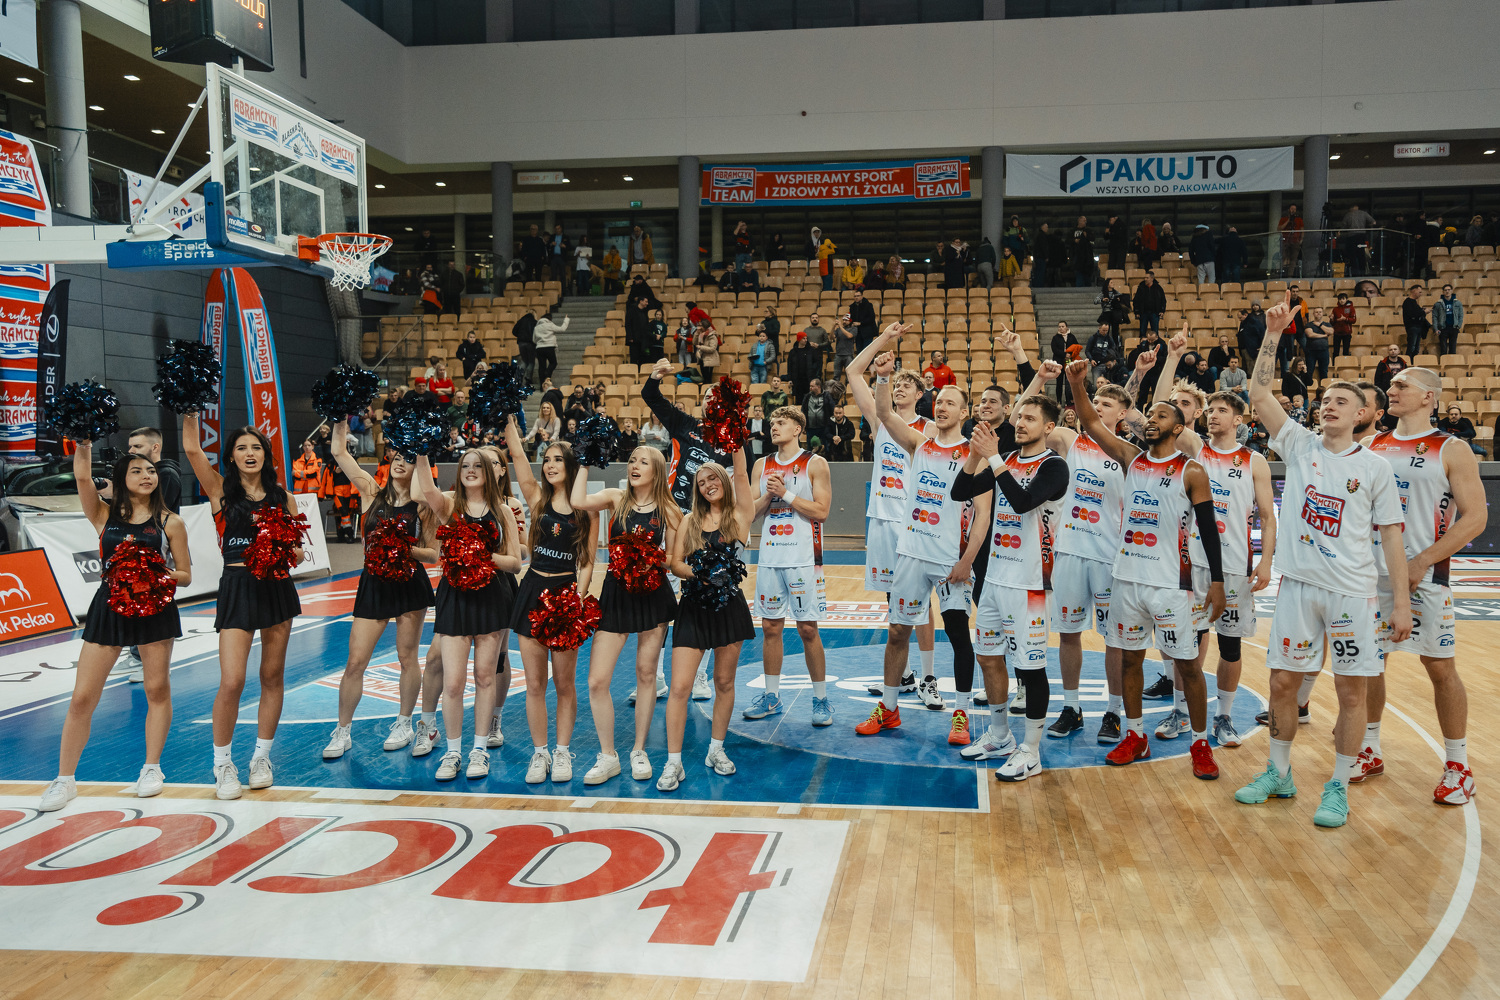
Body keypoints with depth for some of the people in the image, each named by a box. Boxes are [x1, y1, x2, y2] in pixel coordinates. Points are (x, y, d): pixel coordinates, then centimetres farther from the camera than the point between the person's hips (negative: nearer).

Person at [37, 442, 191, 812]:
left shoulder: (170, 523, 2)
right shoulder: (105, 515, 5)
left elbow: (185, 575, 3)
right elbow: (82, 477, -11)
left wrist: (162, 573, -16)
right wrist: (83, 443, -14)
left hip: (154, 608, -1)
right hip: (109, 606, 1)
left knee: (157, 689, 5)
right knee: (82, 697, 0)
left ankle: (151, 768, 20)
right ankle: (65, 779, 11)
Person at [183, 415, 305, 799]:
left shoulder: (282, 497, 9)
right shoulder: (221, 490, 4)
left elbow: (298, 551, 12)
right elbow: (192, 448, -10)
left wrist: (290, 551, -9)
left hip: (277, 585, 3)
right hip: (237, 587, -3)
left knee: (273, 676, 8)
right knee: (231, 681, -9)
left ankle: (261, 757, 23)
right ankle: (223, 765, 9)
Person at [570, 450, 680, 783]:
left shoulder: (667, 511, 1)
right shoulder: (616, 499, 2)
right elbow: (578, 501, -17)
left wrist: (657, 561, -17)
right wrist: (585, 462, -10)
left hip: (653, 593, 0)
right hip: (616, 593, 1)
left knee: (646, 673, 8)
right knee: (597, 680, -4)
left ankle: (639, 751, 23)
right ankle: (608, 756, 11)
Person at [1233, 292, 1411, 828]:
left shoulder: (1375, 467, 1)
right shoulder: (1299, 446, 5)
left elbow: (1391, 534, 2)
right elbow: (1259, 392, -3)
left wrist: (1402, 599, -4)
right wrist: (1272, 334, -10)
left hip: (1353, 591, -2)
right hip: (1298, 583, 2)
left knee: (1351, 689, 2)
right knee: (1283, 680, 8)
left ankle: (1338, 788, 15)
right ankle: (1279, 773, 24)